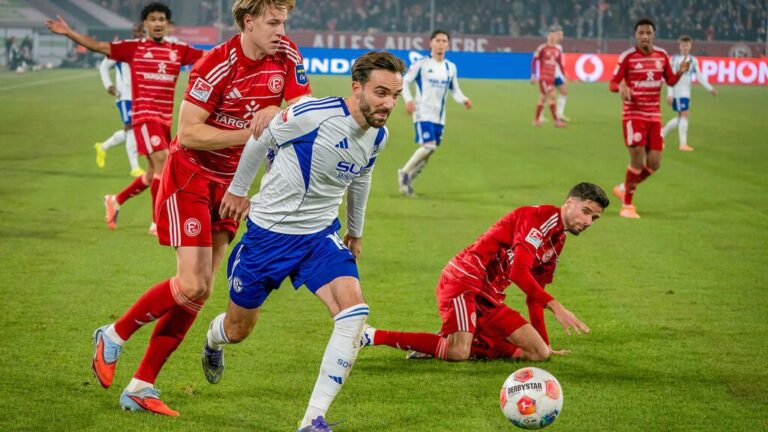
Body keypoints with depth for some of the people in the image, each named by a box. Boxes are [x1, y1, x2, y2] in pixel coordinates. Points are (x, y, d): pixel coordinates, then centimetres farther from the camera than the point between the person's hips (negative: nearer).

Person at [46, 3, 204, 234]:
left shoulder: (179, 50, 7)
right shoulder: (133, 47, -1)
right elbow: (98, 46, -4)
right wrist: (68, 32, -13)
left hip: (165, 118, 5)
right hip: (145, 116, -5)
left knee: (155, 173, 13)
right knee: (163, 162, -18)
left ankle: (115, 201, 37)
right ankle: (158, 222, -10)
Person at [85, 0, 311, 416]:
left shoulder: (286, 56, -5)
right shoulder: (216, 66, -22)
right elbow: (188, 132, -22)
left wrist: (275, 113, -26)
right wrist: (250, 133, -25)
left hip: (231, 182, 7)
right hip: (191, 175, -7)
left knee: (201, 290, 3)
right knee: (191, 286, -15)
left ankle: (140, 388, 10)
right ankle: (113, 336, 10)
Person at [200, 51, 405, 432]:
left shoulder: (378, 136, -5)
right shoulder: (312, 115, -25)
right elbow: (261, 141, -6)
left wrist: (356, 230, 29)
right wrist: (238, 189, 8)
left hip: (321, 234, 4)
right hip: (269, 230, -4)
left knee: (354, 311, -23)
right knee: (238, 330, 13)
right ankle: (213, 340, 55)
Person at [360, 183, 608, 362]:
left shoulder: (557, 241, 20)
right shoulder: (543, 217, -10)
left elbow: (534, 297, 26)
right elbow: (518, 271, -22)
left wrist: (544, 345, 26)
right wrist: (556, 307, -26)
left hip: (490, 297, 10)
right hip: (464, 279, -10)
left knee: (538, 353, 1)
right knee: (458, 354, -28)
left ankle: (445, 341, 3)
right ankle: (373, 336, -16)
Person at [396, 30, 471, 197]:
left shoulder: (451, 67, 9)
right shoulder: (421, 64, -5)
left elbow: (454, 90, 17)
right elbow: (405, 82, -1)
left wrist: (463, 100, -3)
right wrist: (408, 99, -17)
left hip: (439, 116, 6)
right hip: (423, 113, -6)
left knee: (429, 150, 5)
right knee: (429, 145, -21)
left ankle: (408, 181, 20)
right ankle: (404, 172, -1)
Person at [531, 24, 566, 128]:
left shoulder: (558, 50, 8)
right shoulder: (542, 48, -9)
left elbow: (560, 64, 17)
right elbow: (534, 61, -6)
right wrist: (533, 75, -11)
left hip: (551, 78, 6)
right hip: (543, 77, -6)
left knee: (543, 98, 10)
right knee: (551, 96, -13)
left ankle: (536, 120, 19)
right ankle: (556, 120, -15)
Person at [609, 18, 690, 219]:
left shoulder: (662, 55, 6)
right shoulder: (627, 57, -7)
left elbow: (670, 81, 14)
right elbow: (612, 83, -4)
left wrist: (680, 72, -7)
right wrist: (621, 86, -27)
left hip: (654, 116, 5)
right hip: (633, 114, -5)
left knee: (654, 163, 2)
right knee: (638, 160, -10)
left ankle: (624, 189, 27)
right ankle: (627, 206, 5)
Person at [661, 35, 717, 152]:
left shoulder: (693, 60, 9)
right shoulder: (675, 59, -8)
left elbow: (699, 76, 12)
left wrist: (710, 88, 6)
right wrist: (670, 94, -15)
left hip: (686, 92, 7)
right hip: (678, 91, -7)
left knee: (680, 117, 10)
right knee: (684, 115, -12)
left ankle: (662, 133, 27)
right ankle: (683, 144, -10)